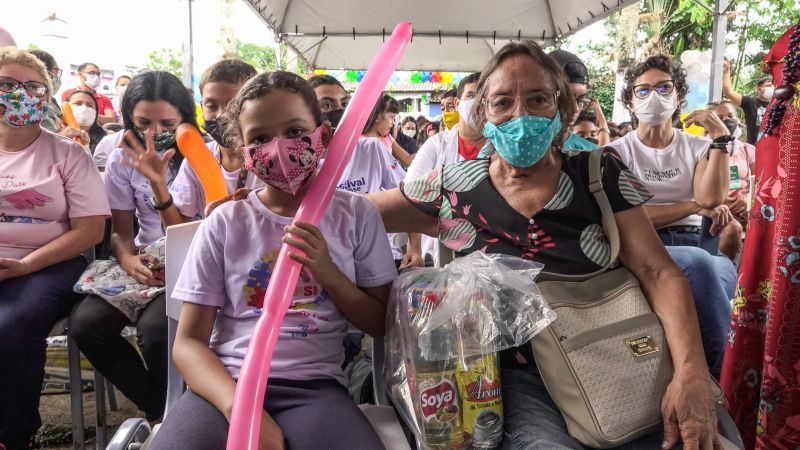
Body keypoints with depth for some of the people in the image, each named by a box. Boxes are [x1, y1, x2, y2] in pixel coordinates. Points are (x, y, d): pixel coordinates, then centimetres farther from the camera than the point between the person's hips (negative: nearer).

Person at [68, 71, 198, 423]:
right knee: (85, 323, -19)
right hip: (144, 263, 5)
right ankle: (157, 409, 0)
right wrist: (128, 259, -15)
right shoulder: (122, 159, 6)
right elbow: (121, 231, 8)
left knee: (154, 328, -31)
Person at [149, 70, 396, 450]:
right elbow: (188, 342, 1)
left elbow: (380, 324, 8)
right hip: (228, 382, 0)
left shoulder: (356, 215, 3)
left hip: (314, 385, 0)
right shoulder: (224, 223, 2)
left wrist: (327, 272, -10)